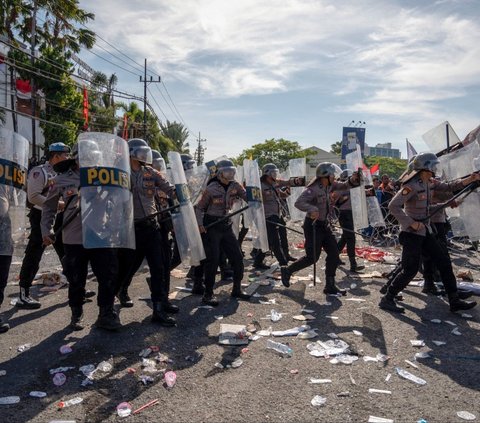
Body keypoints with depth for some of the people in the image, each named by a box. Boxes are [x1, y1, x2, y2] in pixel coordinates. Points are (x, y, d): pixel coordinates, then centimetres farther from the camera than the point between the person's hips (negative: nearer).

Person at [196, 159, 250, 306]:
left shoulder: (234, 186, 1)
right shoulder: (211, 188, -12)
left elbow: (247, 196, -2)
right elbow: (199, 207, -5)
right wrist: (200, 224, -17)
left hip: (226, 225, 6)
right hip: (211, 226, -6)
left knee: (237, 257, 6)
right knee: (213, 260, -7)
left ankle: (237, 289, 21)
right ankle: (208, 294, 4)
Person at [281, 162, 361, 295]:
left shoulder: (330, 185, 4)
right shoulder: (313, 189, -21)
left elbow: (344, 186, 13)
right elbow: (298, 203, -30)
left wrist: (352, 180, -10)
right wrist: (311, 209, -48)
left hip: (324, 224, 8)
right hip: (313, 225, -8)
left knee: (334, 254, 5)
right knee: (312, 257, -4)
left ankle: (330, 286, 14)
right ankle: (287, 271, 18)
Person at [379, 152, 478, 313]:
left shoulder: (430, 183, 5)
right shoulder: (411, 185, -21)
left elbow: (449, 187, 18)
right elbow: (393, 206, -27)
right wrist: (411, 223, -25)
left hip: (426, 231, 9)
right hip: (412, 233, -9)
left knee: (444, 262, 10)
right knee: (410, 270, -7)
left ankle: (454, 301, 20)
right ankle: (387, 299, 6)